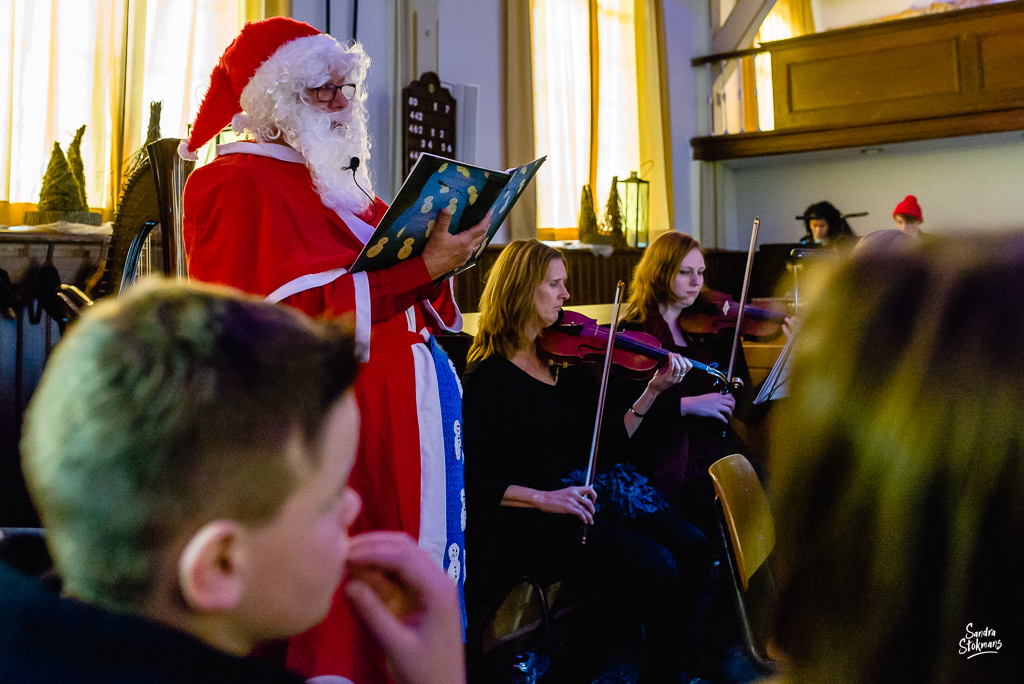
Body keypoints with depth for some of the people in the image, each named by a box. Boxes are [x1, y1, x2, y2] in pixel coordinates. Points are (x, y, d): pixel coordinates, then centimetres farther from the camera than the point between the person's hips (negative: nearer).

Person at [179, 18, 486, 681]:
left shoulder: (344, 186, 21)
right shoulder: (237, 185, -5)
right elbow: (290, 315, -18)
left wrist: (441, 258, -1)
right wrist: (421, 267, -20)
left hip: (406, 413, 8)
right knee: (341, 612, -2)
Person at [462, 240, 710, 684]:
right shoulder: (488, 376, -8)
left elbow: (602, 446, 9)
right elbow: (469, 479, -12)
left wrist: (654, 391, 1)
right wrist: (543, 497, -22)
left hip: (580, 497, 7)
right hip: (520, 519, -7)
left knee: (690, 546, -13)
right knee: (652, 566, -23)